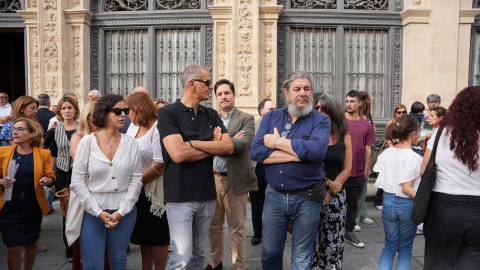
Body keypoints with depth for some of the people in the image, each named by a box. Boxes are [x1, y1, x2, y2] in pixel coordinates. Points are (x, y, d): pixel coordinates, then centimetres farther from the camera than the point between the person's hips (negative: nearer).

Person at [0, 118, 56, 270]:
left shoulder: (43, 154, 0)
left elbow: (51, 177, 0)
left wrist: (47, 180, -21)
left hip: (32, 208, 1)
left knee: (31, 245, 16)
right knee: (14, 249, -2)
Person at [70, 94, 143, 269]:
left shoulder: (131, 143, 0)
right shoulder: (87, 142, -5)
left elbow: (136, 179, 0)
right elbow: (77, 182, -5)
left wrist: (121, 211, -8)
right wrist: (98, 212, -10)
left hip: (124, 212, 2)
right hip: (93, 211, -1)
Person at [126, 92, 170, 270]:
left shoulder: (158, 129, -19)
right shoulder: (133, 126, 7)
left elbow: (159, 166, -23)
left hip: (154, 191, -8)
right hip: (137, 190, 8)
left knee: (157, 237, 5)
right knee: (143, 234, 19)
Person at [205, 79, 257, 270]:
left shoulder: (246, 119, -1)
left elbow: (245, 143, -17)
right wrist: (231, 140, -13)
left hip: (235, 179, -4)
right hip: (211, 178, 4)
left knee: (237, 227, 6)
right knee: (213, 225, 15)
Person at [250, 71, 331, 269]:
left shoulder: (320, 120, -5)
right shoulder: (271, 117, 3)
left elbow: (317, 149, -26)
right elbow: (256, 152, -11)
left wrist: (277, 142, -17)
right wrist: (297, 154, -18)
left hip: (307, 199, -2)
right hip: (274, 196, 3)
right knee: (269, 254, 17)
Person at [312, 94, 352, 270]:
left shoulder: (345, 138, 4)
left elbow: (347, 169, 3)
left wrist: (329, 194, -6)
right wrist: (327, 183, -11)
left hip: (335, 196, 2)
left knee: (332, 241, 7)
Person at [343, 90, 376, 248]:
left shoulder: (366, 125, 4)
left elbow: (368, 150, 8)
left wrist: (366, 170, 6)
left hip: (359, 174, 3)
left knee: (353, 204, 14)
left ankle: (349, 232, 27)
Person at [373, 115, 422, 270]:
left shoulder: (386, 153, -2)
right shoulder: (414, 158, -17)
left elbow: (381, 182, 1)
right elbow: (407, 188, -20)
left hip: (388, 202, 4)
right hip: (407, 205, -4)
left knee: (390, 246, 18)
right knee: (405, 250, 14)